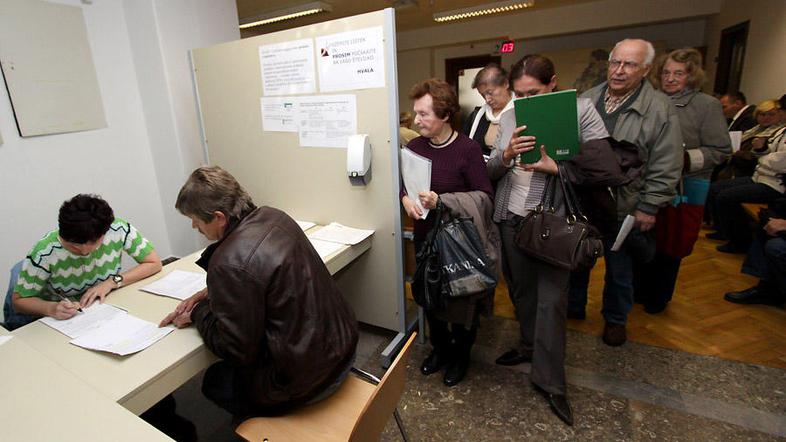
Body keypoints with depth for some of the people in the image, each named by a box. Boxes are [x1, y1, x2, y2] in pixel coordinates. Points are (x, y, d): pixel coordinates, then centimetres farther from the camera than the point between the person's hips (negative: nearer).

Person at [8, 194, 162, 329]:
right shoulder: (45, 253, -22)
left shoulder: (119, 230, -20)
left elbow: (154, 263, -11)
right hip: (57, 318, 2)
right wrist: (51, 309, -30)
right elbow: (19, 301, -10)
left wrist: (113, 281, -21)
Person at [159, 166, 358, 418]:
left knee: (213, 381, 20)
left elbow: (236, 348, -16)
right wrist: (210, 293, 8)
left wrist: (197, 313, -1)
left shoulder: (230, 262, -28)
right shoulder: (274, 216, -3)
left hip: (305, 378, -7)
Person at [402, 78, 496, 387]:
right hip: (425, 238, 5)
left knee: (462, 301, 12)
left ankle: (461, 356, 39)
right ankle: (440, 348, 43)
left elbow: (485, 196, -16)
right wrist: (405, 198, -12)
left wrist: (442, 201, -27)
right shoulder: (414, 146, -1)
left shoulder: (468, 149, -15)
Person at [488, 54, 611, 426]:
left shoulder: (582, 110, -5)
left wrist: (556, 167, -22)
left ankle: (549, 380, 17)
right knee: (520, 288, 17)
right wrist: (506, 154, -19)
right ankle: (530, 345, 41)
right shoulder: (511, 116, 5)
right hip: (511, 215, 5)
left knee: (551, 299, 1)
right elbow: (491, 172, 3)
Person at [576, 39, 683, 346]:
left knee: (619, 269, 15)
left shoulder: (660, 109, -9)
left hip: (623, 208, -3)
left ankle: (615, 319, 37)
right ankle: (574, 305, 41)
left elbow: (665, 168, -9)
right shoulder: (585, 100, 2)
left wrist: (648, 208, -11)